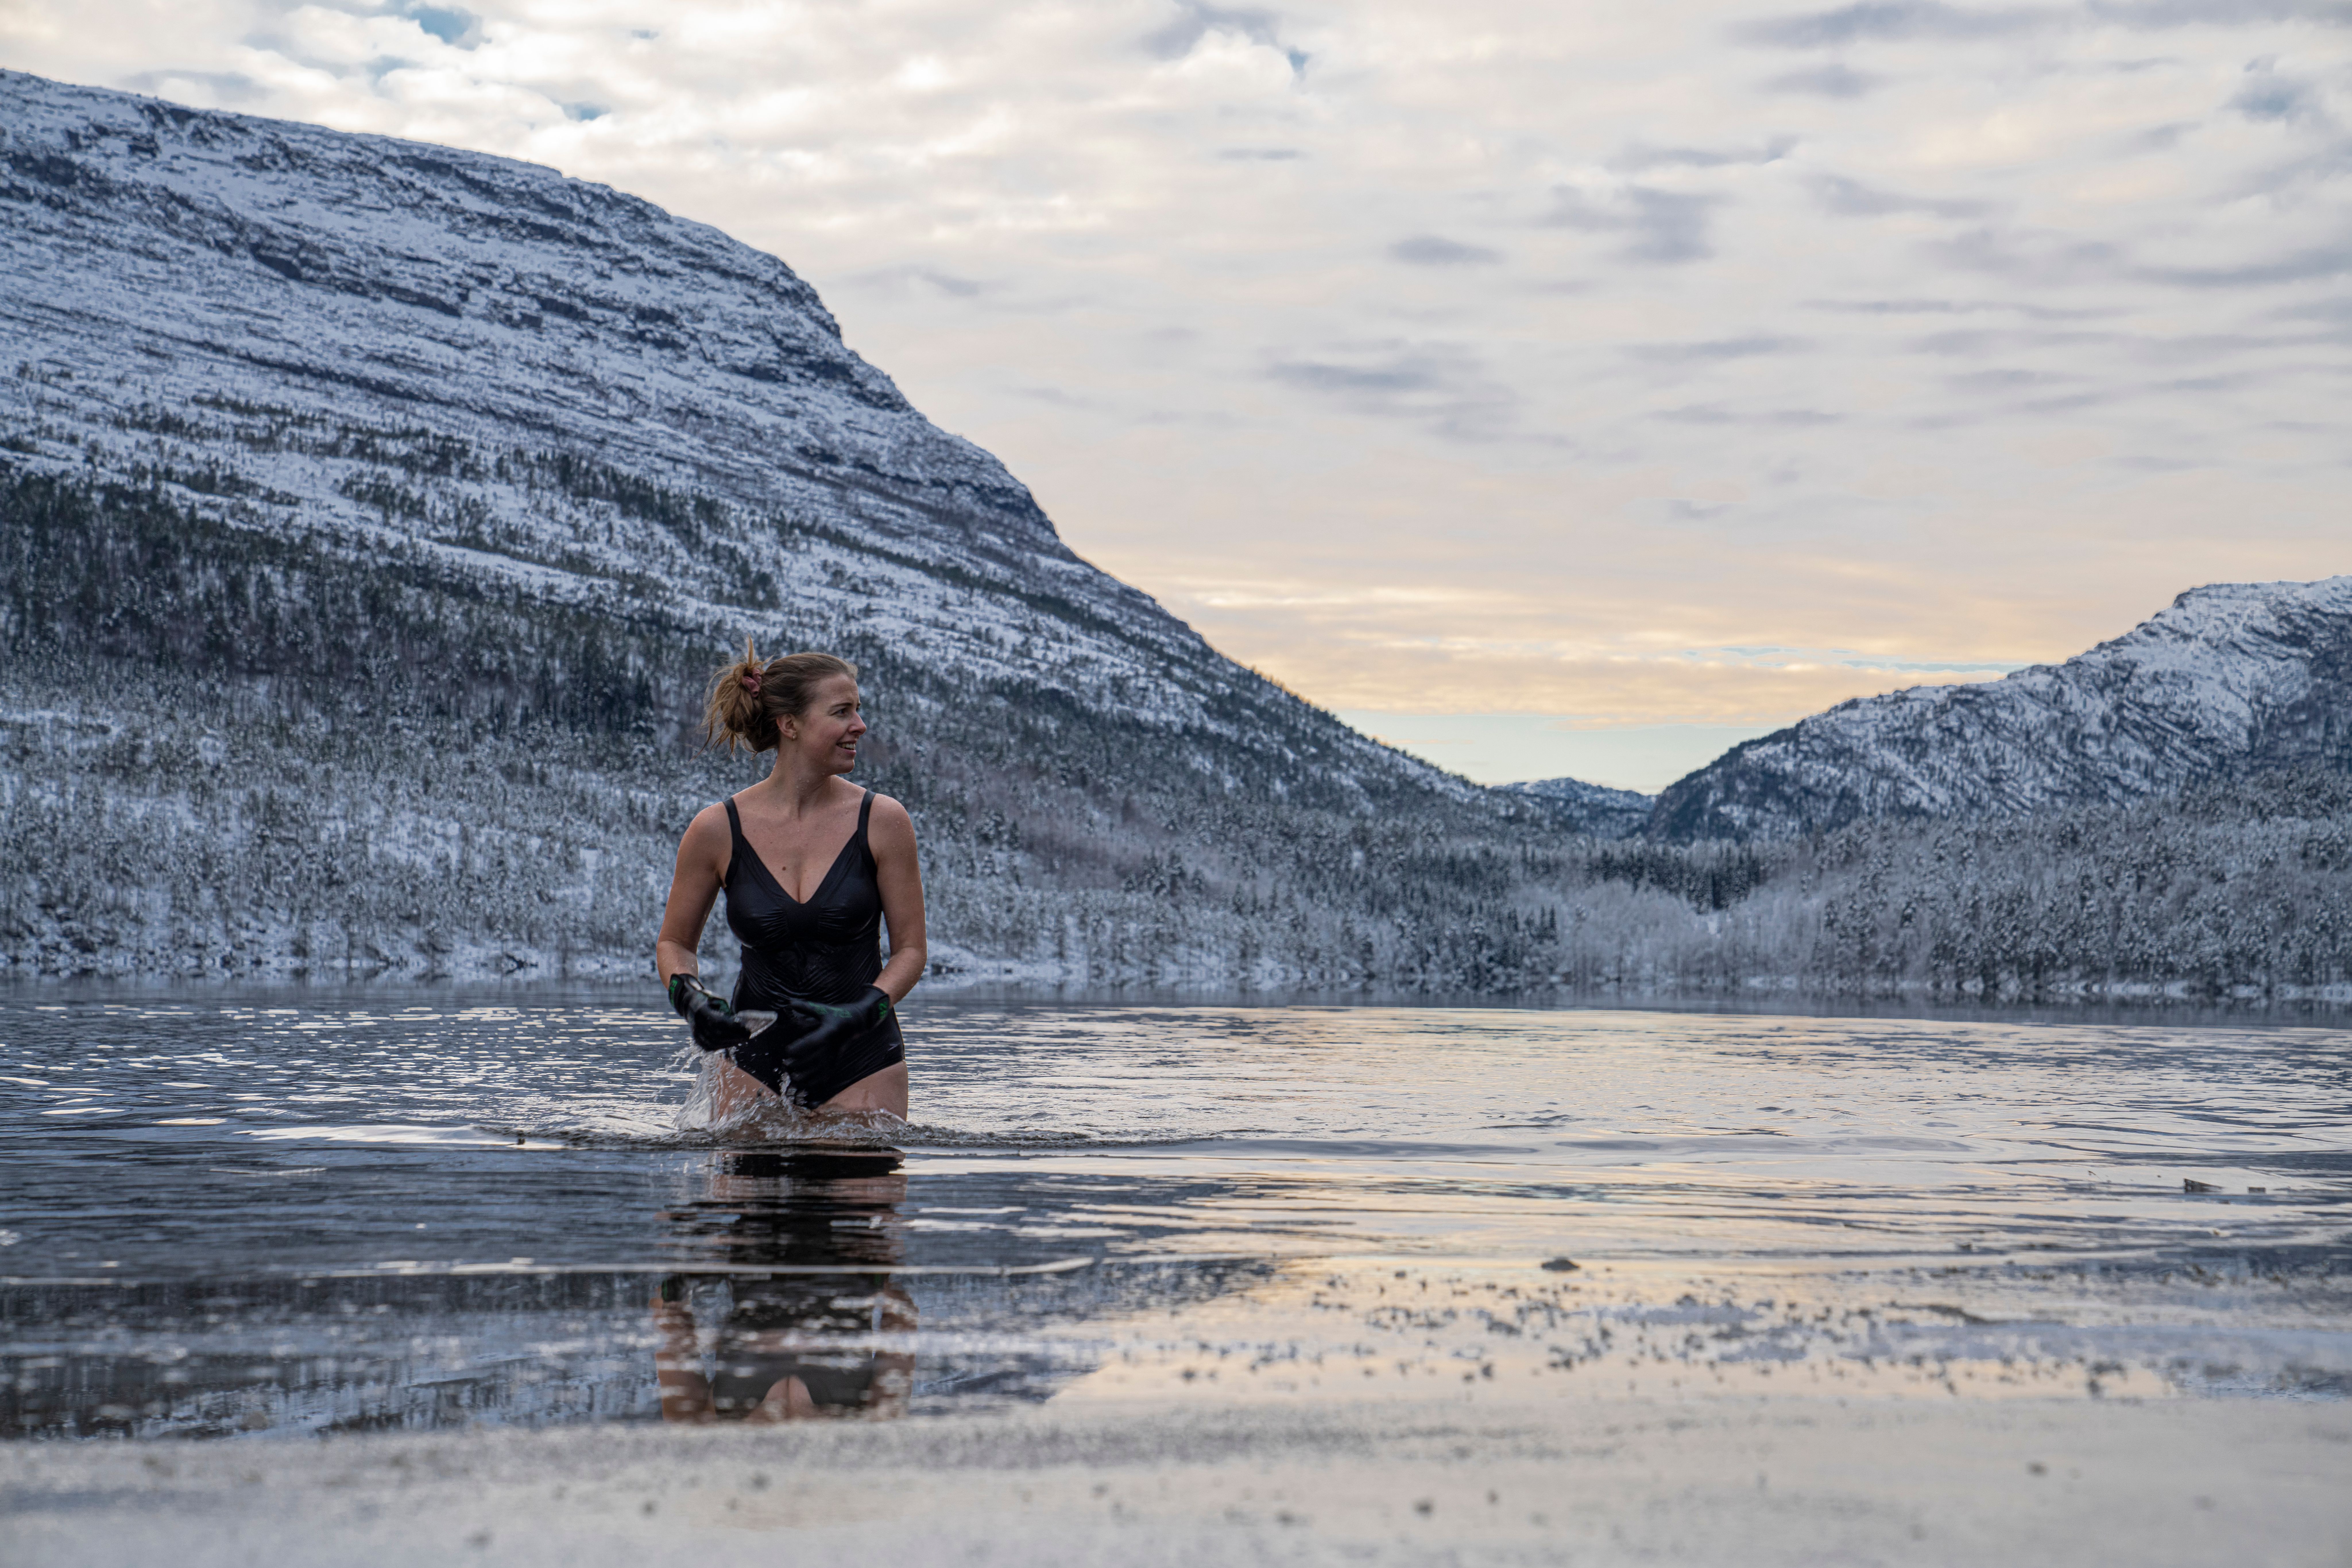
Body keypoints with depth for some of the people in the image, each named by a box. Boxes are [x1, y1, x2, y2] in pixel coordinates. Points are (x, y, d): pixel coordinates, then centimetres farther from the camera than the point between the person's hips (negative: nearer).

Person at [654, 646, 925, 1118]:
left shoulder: (882, 821, -5)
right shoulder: (717, 830, -4)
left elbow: (910, 947, 0)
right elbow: (674, 943, 9)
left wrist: (860, 1014, -16)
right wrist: (691, 998, -11)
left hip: (862, 1063, 0)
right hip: (756, 1057, 1)